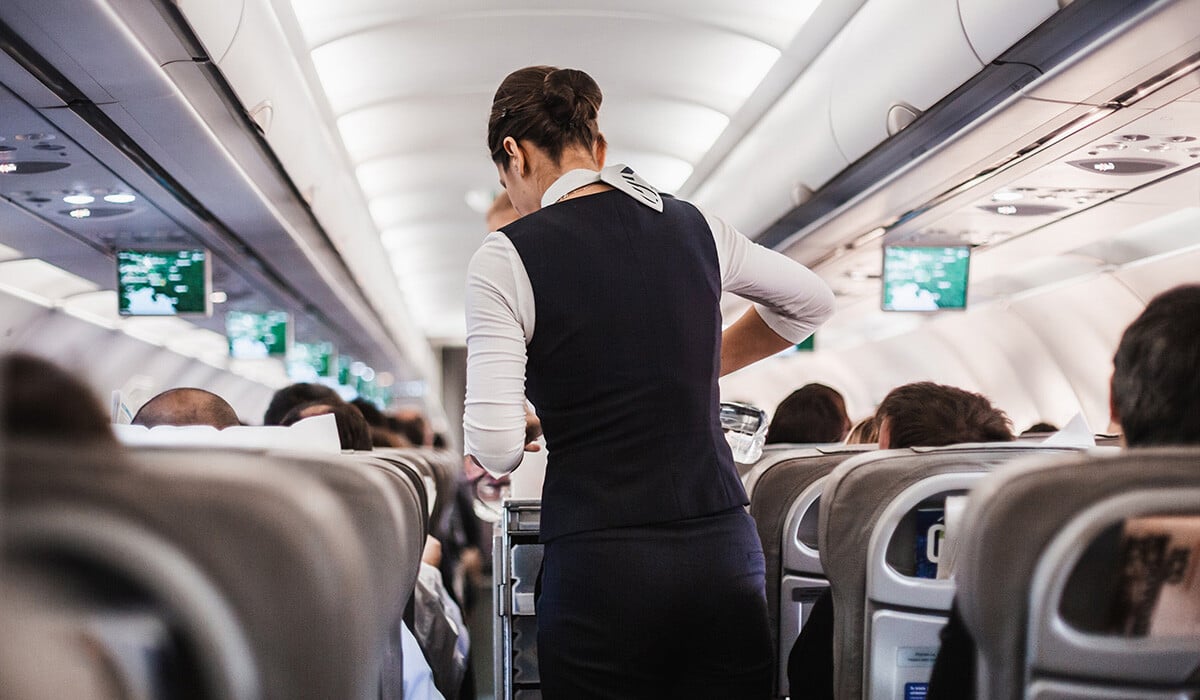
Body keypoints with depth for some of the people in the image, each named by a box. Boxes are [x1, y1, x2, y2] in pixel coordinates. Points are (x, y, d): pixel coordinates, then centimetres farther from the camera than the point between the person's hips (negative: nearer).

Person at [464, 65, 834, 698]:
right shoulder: (693, 226, 9)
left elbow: (496, 450, -12)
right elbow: (812, 301, 26)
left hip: (600, 568, -4)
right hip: (724, 548, 4)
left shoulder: (505, 258, -6)